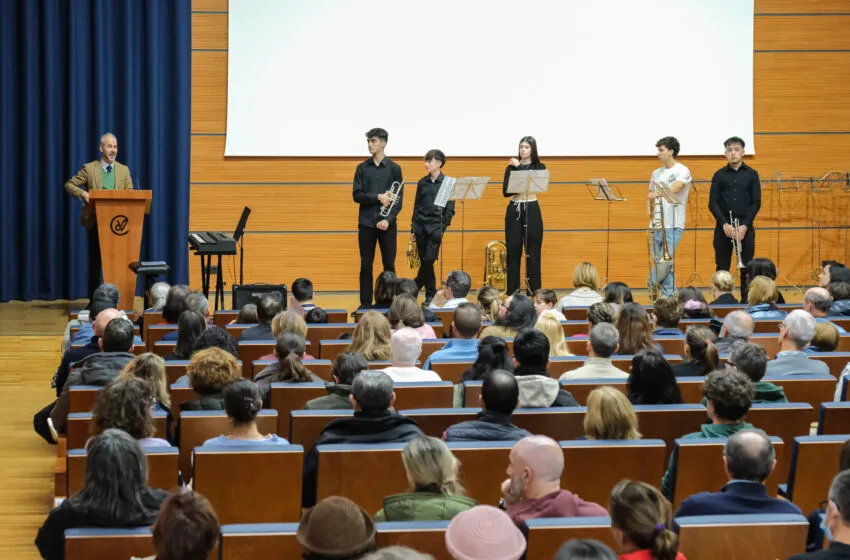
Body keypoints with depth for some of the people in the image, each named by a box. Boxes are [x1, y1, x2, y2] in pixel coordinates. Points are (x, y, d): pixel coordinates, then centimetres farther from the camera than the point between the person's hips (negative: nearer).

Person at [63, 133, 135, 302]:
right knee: (95, 263, 3)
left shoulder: (124, 170, 9)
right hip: (96, 222, -2)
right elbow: (69, 185, 2)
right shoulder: (89, 169, 2)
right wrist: (82, 193, -16)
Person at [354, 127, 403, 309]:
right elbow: (356, 195, -1)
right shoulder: (362, 168, 6)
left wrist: (388, 219, -14)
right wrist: (378, 197, -16)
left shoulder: (394, 168, 2)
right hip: (366, 223, 1)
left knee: (389, 265, 2)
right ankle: (365, 304, 7)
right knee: (366, 265, 3)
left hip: (387, 224, -1)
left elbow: (399, 199, -1)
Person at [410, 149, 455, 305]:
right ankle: (431, 294, 12)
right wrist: (413, 229, 9)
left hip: (436, 226, -4)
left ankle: (414, 289, -2)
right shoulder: (422, 183, 9)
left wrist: (443, 228, -9)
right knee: (425, 261, 3)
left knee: (428, 260, -12)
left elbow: (450, 209, -1)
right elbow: (416, 206, 13)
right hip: (421, 226, 4)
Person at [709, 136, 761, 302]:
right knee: (722, 268, 2)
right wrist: (724, 224, -13)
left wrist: (745, 225, -10)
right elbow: (713, 203, 1)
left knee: (746, 268, 1)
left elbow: (756, 203, 2)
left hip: (745, 227, 0)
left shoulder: (752, 174, 5)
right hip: (723, 227, 0)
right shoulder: (719, 175, 5)